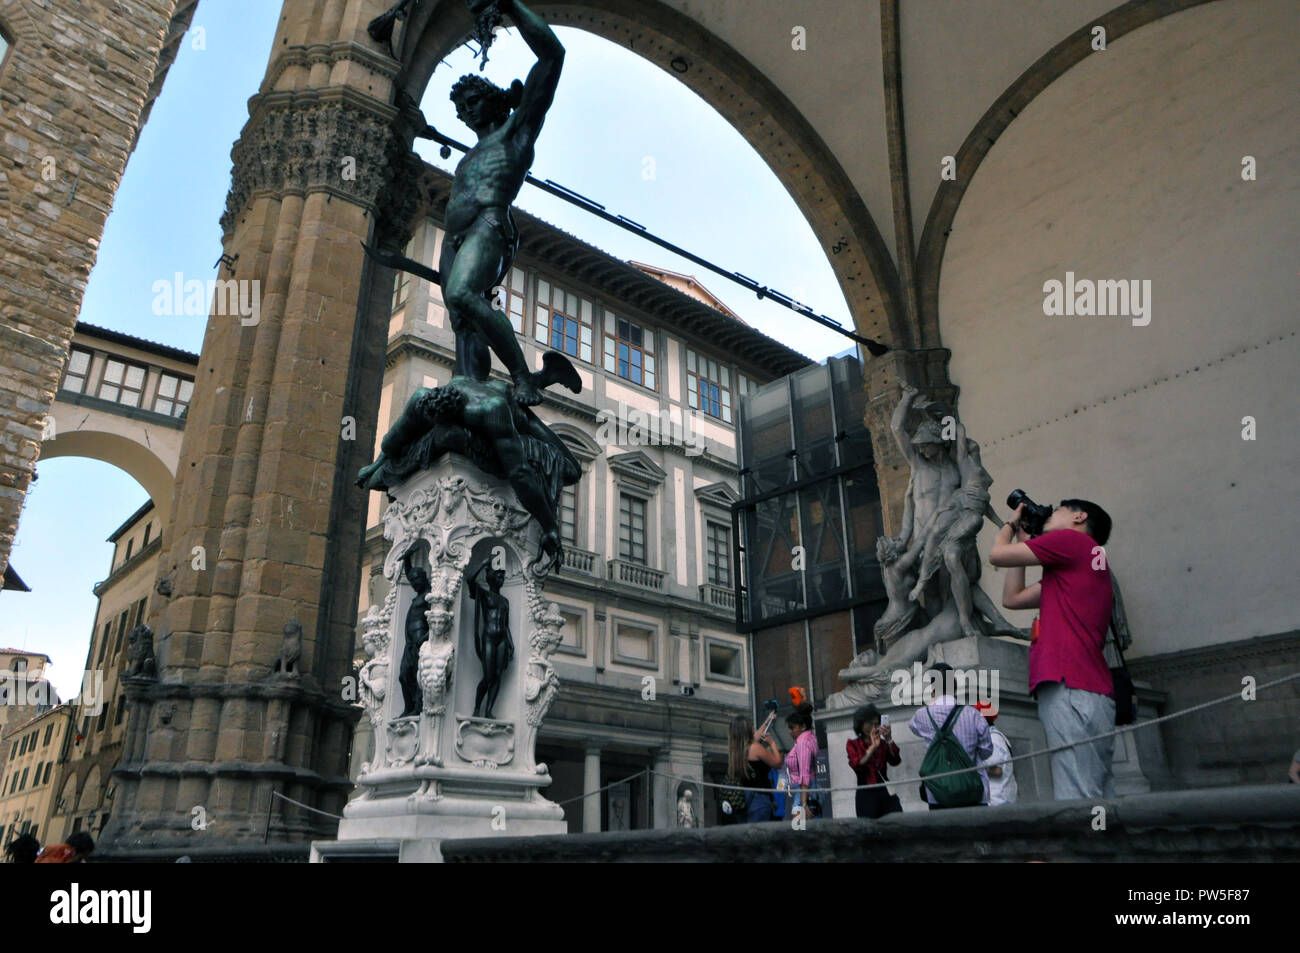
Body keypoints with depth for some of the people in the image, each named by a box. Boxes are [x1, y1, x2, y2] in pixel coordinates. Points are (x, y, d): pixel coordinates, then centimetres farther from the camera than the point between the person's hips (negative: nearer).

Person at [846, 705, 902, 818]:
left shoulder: (882, 743, 15)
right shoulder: (852, 744, 9)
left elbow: (896, 761, -3)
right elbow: (857, 765, -10)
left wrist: (889, 740, -16)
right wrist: (872, 747, -21)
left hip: (886, 793, 2)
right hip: (866, 795, -2)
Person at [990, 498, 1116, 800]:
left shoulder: (1071, 539, 3)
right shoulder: (1093, 560, 30)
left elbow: (997, 554, 3)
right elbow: (1012, 598, 30)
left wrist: (1011, 524, 24)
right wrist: (1021, 538, 35)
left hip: (1070, 687, -10)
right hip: (1094, 692, 10)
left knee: (1077, 798, -15)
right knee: (1098, 796, 7)